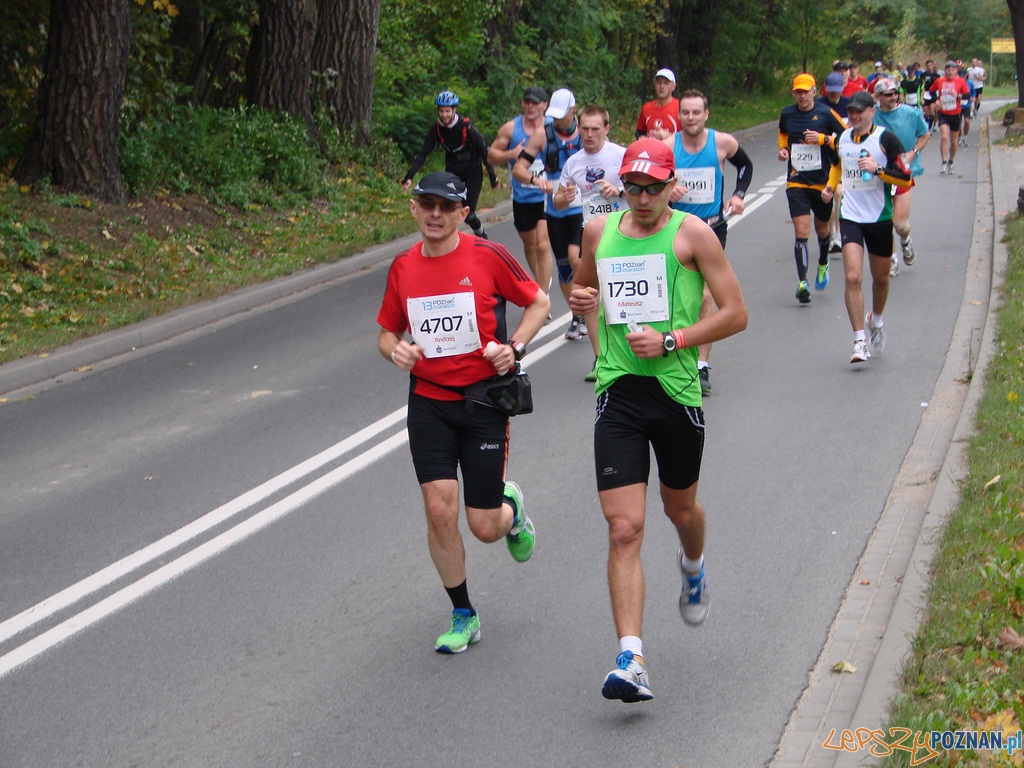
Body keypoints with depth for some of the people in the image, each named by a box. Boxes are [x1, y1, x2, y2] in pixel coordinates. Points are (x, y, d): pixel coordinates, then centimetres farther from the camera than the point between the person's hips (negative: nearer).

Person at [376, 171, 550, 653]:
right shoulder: (403, 268, 4)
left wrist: (514, 347, -10)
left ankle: (511, 508, 39)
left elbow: (539, 302, 6)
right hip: (428, 403, 2)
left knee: (485, 527, -1)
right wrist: (396, 350, -8)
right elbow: (387, 333, 15)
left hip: (484, 401, -2)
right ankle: (462, 615, 11)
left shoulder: (488, 257, -6)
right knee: (439, 509, -9)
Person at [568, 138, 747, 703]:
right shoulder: (599, 231, 8)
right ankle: (630, 661, -13)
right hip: (618, 395, 1)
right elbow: (583, 284, 27)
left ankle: (693, 567, 57)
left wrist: (670, 341, -15)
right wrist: (582, 298, 3)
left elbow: (735, 314, -4)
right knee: (624, 529, -9)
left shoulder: (692, 234, -3)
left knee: (680, 508, 20)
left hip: (676, 390, -1)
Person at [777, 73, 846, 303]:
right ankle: (802, 282, -17)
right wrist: (783, 148, 4)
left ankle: (823, 265, 47)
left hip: (822, 181, 0)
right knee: (801, 232, -13)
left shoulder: (825, 113, -6)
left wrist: (823, 139, -16)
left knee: (821, 230, 17)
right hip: (796, 182, 1)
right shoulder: (786, 114, 2)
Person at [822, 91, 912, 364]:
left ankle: (876, 322, 44)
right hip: (850, 216, 2)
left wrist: (878, 169, -22)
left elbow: (906, 179, -10)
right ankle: (860, 341, -12)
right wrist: (830, 185, 14)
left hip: (880, 218, -2)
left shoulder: (886, 139, -8)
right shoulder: (843, 137, 7)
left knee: (880, 278, 14)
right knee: (853, 278, -14)